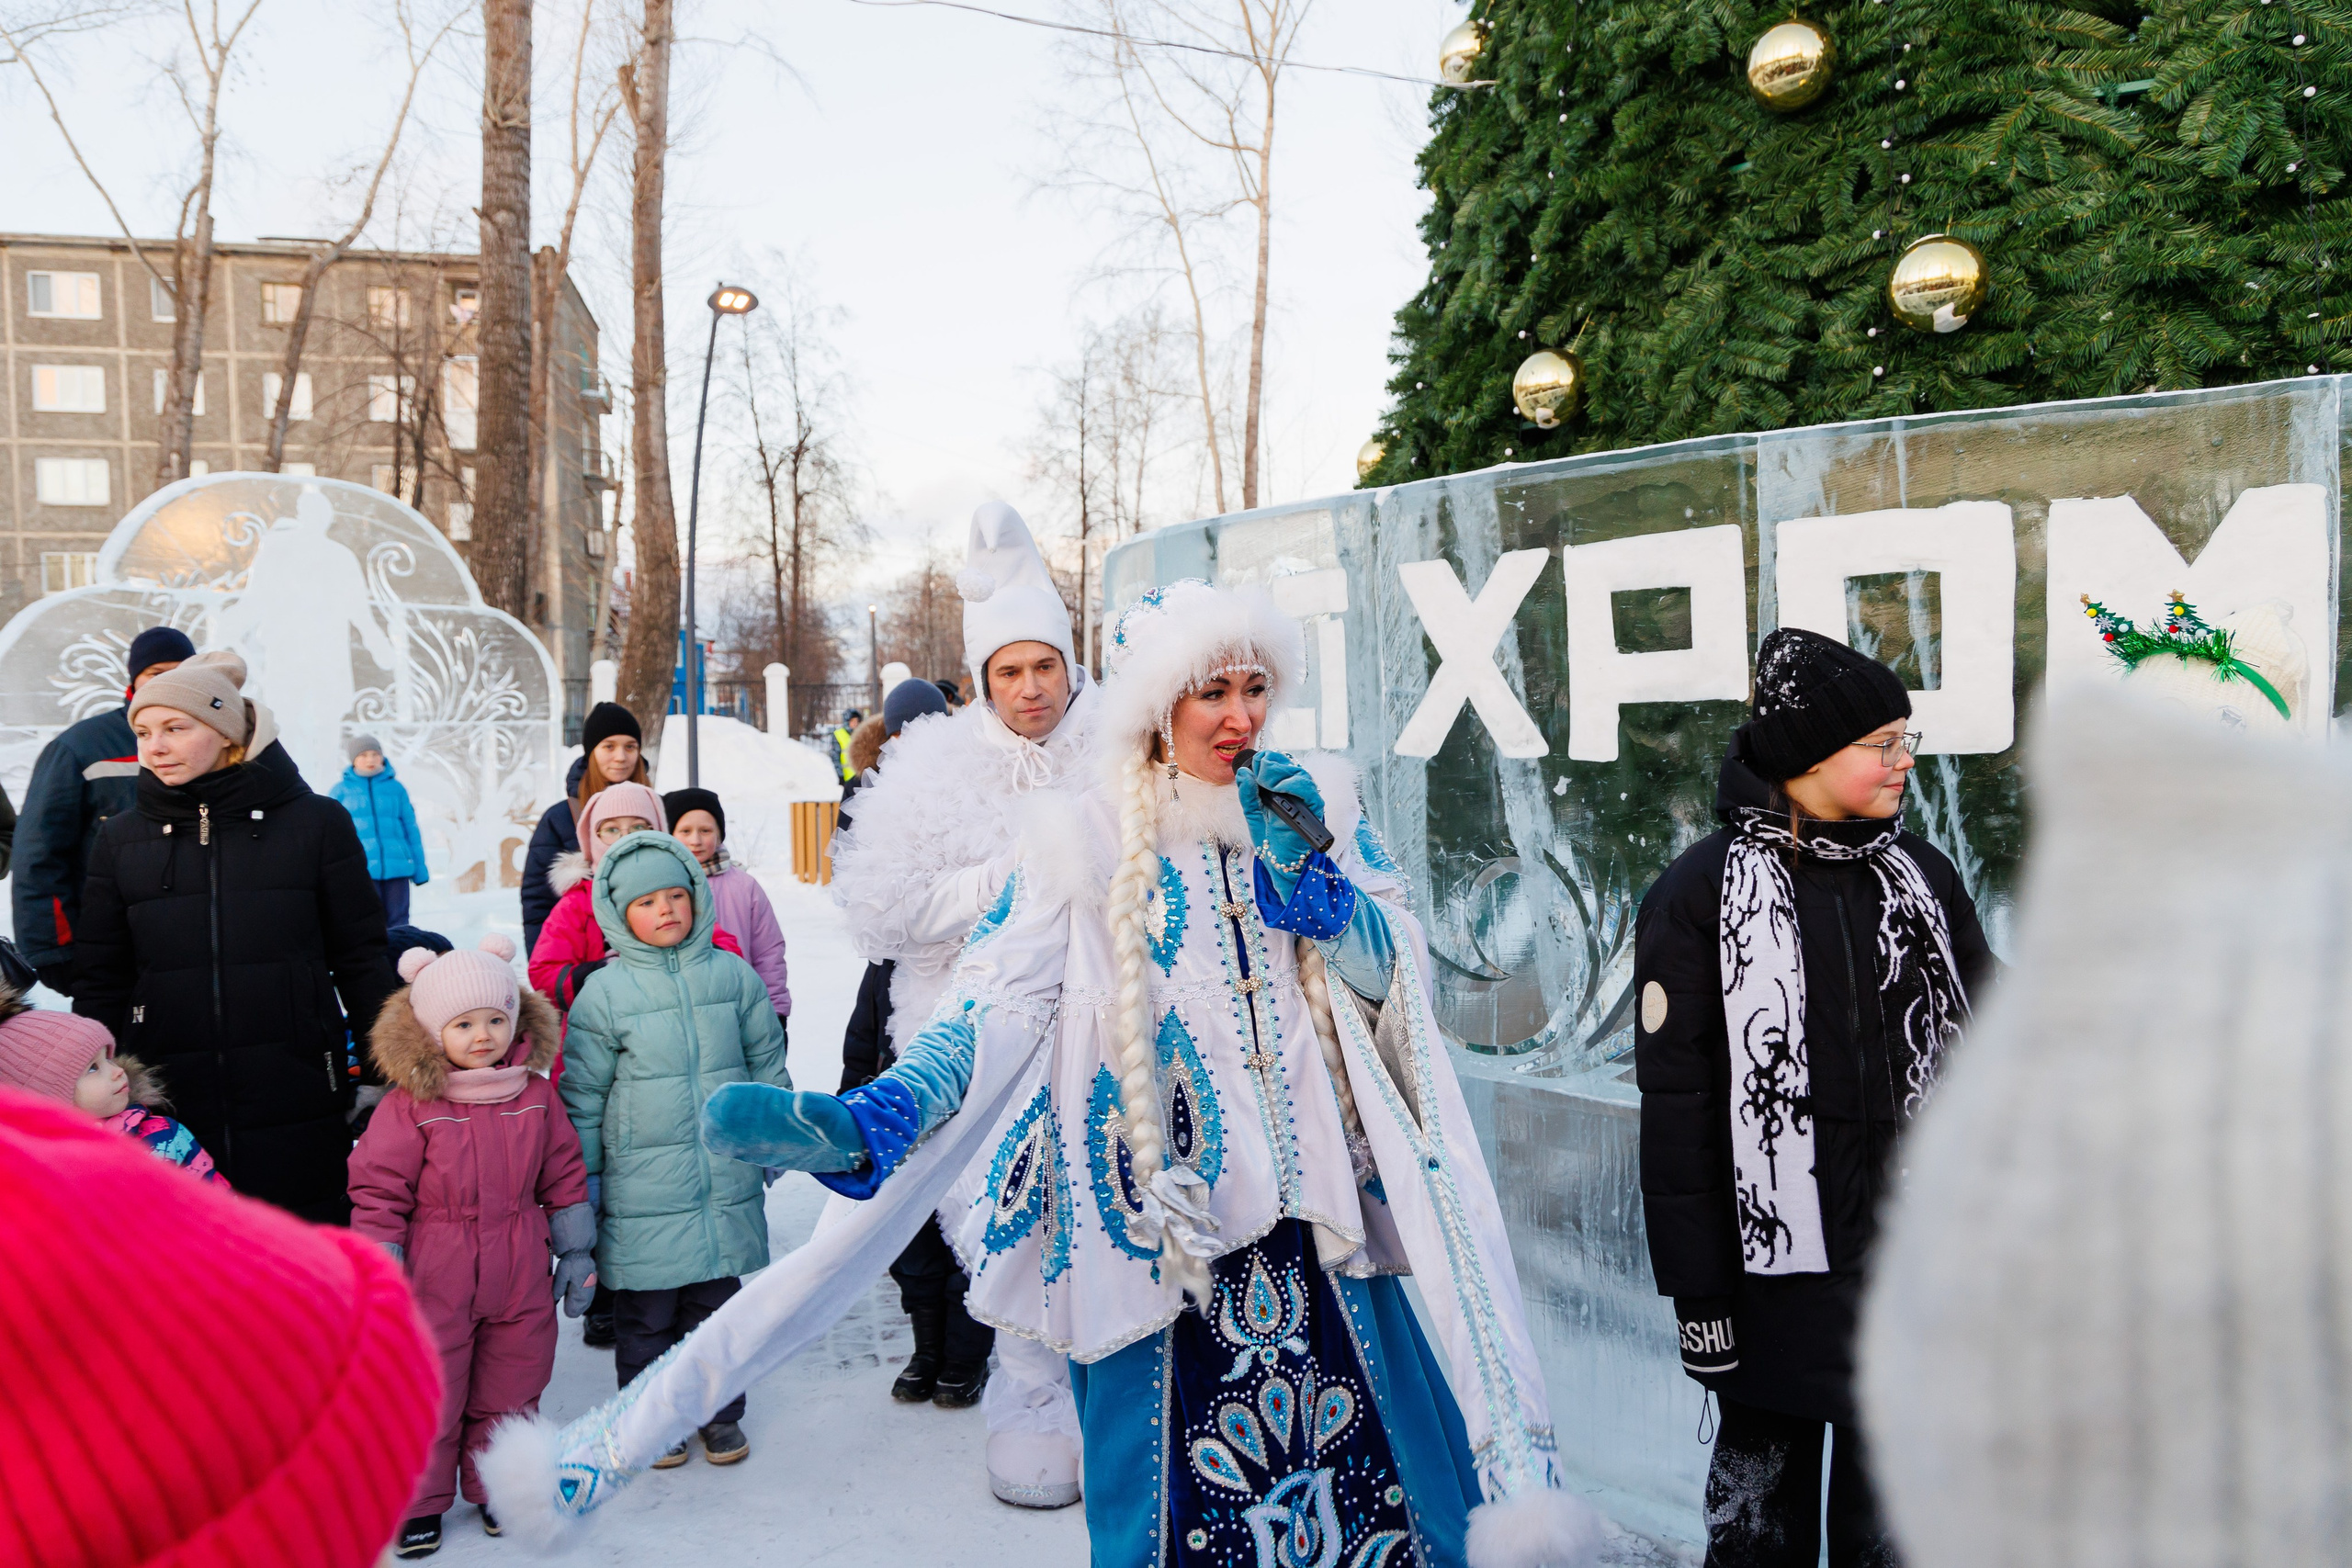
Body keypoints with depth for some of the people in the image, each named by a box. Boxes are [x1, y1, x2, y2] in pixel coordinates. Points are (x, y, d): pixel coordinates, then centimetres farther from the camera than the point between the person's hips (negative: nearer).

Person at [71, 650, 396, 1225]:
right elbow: (100, 979, 12)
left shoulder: (314, 822, 0)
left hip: (297, 1106, -2)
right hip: (167, 1107, 2)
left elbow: (361, 959, 4)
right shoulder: (122, 839, 8)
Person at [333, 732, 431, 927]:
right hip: (361, 869, -1)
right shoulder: (342, 790, 6)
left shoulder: (396, 788, 9)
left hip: (397, 868, 1)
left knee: (398, 923, 4)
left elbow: (411, 830, 11)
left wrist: (419, 868, 10)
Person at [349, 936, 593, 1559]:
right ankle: (418, 1502, 26)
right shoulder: (409, 1106, -12)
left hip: (520, 1284, 3)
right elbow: (377, 1191, -8)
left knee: (509, 1392, 15)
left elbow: (563, 1177, 7)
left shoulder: (536, 1095, -2)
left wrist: (575, 1253, 10)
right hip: (435, 1285, -3)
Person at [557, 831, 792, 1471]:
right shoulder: (604, 992, -5)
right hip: (641, 1191, -2)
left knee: (717, 1303, 14)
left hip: (727, 1184, 2)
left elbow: (767, 1064, 13)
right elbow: (582, 1095, 1)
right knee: (646, 1315, 8)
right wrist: (580, 1179, 2)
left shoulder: (733, 974, 2)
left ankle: (720, 1412, 29)